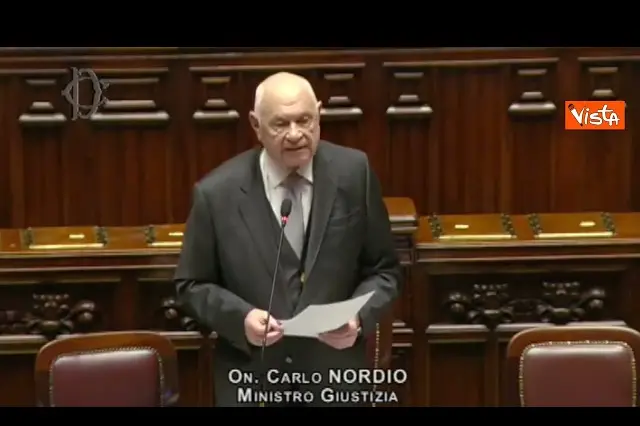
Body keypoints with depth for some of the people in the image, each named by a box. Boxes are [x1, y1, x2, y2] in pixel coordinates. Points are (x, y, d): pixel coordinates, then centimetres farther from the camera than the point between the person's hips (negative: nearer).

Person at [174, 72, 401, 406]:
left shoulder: (354, 172, -5)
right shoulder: (217, 192, -8)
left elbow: (384, 270, 2)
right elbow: (191, 286, 2)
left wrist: (358, 316, -15)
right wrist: (241, 317, -15)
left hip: (335, 377, 1)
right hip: (251, 383, 0)